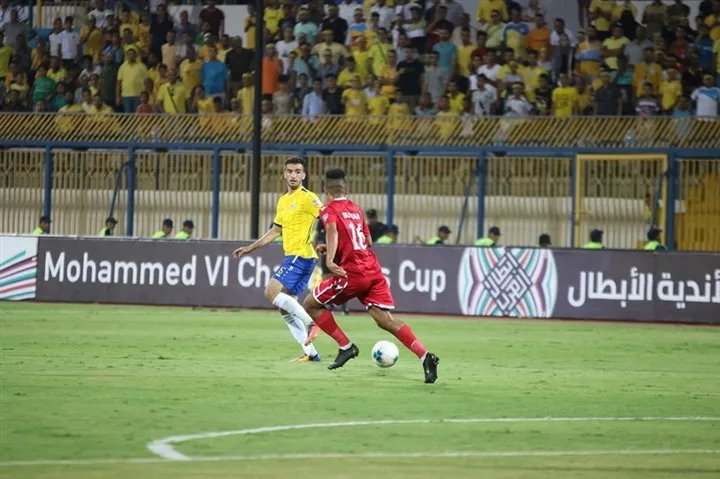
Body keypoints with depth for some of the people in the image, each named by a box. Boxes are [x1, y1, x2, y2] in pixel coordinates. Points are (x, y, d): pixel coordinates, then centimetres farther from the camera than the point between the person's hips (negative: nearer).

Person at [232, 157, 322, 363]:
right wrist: (249, 248, 26)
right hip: (292, 256, 9)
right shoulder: (283, 201, 19)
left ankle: (310, 322, -17)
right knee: (285, 307, 5)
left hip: (301, 255, -9)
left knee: (272, 291, -19)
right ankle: (310, 353, 4)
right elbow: (274, 231, 27)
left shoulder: (307, 198, -7)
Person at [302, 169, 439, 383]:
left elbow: (332, 231, -21)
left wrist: (330, 260, -35)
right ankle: (425, 356, -16)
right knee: (386, 320, 1)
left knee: (311, 304, 12)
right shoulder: (356, 209, 21)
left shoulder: (328, 210, 1)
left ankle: (346, 347, 8)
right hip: (373, 269, 6)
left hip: (352, 272, -6)